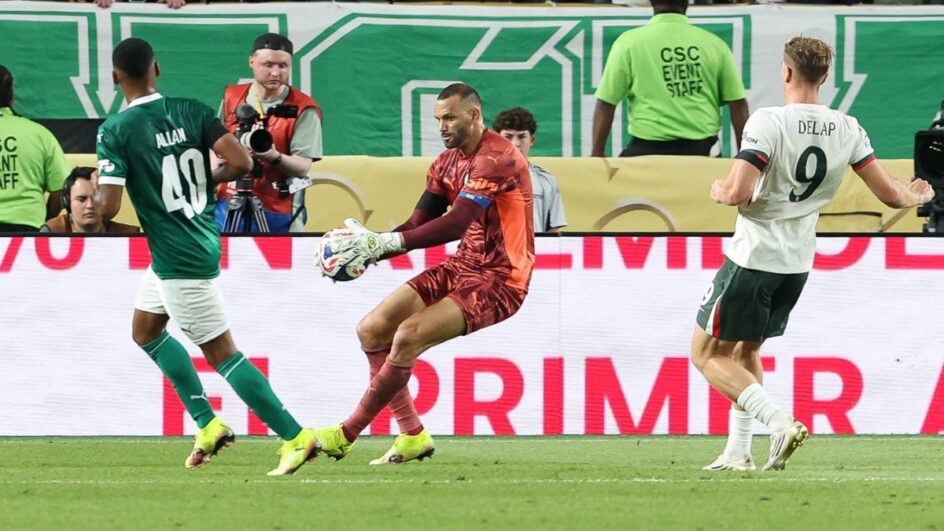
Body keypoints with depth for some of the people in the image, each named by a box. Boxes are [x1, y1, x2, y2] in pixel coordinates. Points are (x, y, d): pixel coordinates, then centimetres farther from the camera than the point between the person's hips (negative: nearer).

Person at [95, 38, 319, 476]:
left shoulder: (115, 131, -16)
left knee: (221, 353, -1)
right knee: (145, 330, 24)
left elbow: (108, 207, -21)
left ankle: (296, 438, -3)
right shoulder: (191, 111, -1)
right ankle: (208, 425, 21)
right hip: (202, 239, 8)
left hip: (178, 259, -8)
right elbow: (240, 162, -9)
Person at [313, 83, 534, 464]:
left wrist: (383, 242, -34)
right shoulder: (447, 162, 9)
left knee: (408, 335, -25)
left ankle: (347, 435, -14)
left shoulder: (497, 158, -19)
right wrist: (366, 250, -13)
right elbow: (419, 222, 5)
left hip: (499, 280, -9)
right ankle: (412, 435, 8)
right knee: (371, 330, 0)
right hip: (462, 267, 9)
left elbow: (455, 224, -30)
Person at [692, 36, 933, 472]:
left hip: (753, 257, -7)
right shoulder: (847, 130, -2)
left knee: (707, 354, 4)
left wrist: (719, 190, -3)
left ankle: (779, 422, -14)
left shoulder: (768, 122, -19)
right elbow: (890, 194, 2)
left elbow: (738, 192, -27)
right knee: (746, 350, 25)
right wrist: (916, 196, 25)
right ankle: (738, 452, 22)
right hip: (798, 264, 7)